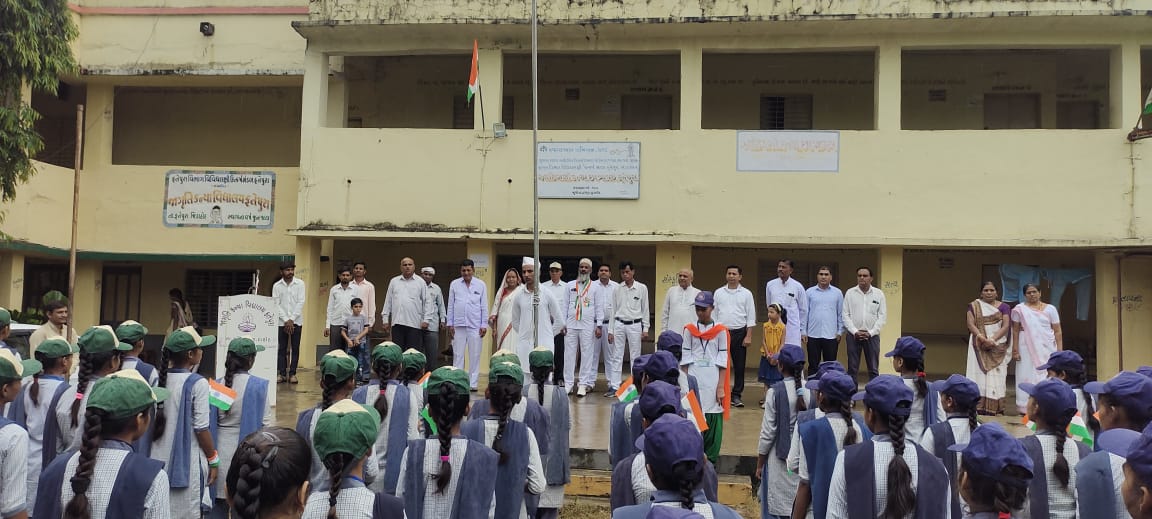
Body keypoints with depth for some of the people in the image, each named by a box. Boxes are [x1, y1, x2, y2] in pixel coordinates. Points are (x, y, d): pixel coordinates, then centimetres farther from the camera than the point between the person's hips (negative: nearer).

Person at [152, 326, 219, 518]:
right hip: (187, 463, -6)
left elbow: (152, 421, 7)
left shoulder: (160, 379, 2)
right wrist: (213, 460, -1)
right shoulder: (197, 383, -14)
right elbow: (201, 428, -13)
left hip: (160, 460, 6)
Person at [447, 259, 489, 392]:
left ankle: (473, 384, 8)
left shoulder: (481, 285, 6)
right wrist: (450, 324, 5)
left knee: (475, 356, 2)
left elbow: (484, 306, 7)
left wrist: (484, 325, 2)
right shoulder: (454, 284, 7)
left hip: (475, 326, 0)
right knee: (458, 355, 2)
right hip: (458, 325, 0)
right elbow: (450, 305, 9)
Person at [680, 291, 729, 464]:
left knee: (713, 418, -1)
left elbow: (723, 361, 0)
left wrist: (721, 387, -4)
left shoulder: (720, 331, 2)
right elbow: (685, 359, 7)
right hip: (694, 379, 1)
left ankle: (711, 457, 11)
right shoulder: (689, 330, 6)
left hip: (713, 380, -1)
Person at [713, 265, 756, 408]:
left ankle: (736, 395, 11)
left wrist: (748, 336, -6)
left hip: (739, 332, -1)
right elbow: (714, 313, 8)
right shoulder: (718, 293, 8)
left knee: (739, 365, 3)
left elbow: (750, 316, 2)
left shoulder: (746, 294, 4)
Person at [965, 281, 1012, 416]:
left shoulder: (1003, 307, 7)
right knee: (979, 374, -4)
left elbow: (1006, 326, -3)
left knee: (996, 376, -3)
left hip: (998, 347, 0)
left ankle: (995, 409, -3)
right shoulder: (974, 306, 8)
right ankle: (979, 408, -5)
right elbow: (971, 324, -3)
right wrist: (983, 338, -18)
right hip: (979, 346, 0)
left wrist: (993, 339, -18)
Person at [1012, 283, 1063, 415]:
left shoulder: (1050, 309, 7)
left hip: (1047, 349, 1)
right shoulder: (1020, 309, 4)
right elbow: (1015, 331, 3)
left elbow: (1057, 331, 6)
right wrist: (1015, 350, -3)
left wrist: (1060, 351, -1)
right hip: (1027, 349, -1)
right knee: (1027, 377, -1)